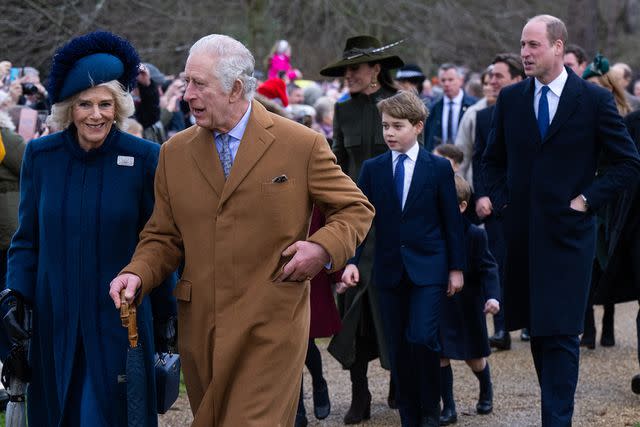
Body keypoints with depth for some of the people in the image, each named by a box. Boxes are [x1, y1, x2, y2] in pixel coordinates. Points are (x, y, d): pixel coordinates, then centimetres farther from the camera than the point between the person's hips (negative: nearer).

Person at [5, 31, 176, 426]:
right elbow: (27, 240, 7)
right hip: (53, 319, 2)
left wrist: (167, 317, 1)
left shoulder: (144, 158, -4)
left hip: (119, 320, -2)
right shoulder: (40, 155, 0)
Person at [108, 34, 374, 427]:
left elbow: (357, 209, 5)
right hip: (200, 331, 4)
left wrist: (324, 247, -14)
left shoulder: (302, 146, -3)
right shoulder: (175, 153, 9)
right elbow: (164, 237, 13)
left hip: (270, 331, -4)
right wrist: (137, 274, -7)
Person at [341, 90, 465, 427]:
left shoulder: (439, 168, 0)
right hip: (389, 270, 3)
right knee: (398, 348, 5)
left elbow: (452, 221, 2)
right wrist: (351, 261, -9)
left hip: (428, 269, -3)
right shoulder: (372, 169, 5)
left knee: (423, 338, -16)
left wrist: (456, 268, 0)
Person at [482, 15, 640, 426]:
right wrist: (503, 200, 6)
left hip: (568, 233, -4)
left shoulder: (595, 99, -4)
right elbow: (494, 160, 20)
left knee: (561, 333, -8)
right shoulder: (510, 99, 7)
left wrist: (588, 199, -8)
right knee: (537, 330, 10)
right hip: (523, 233, 4)